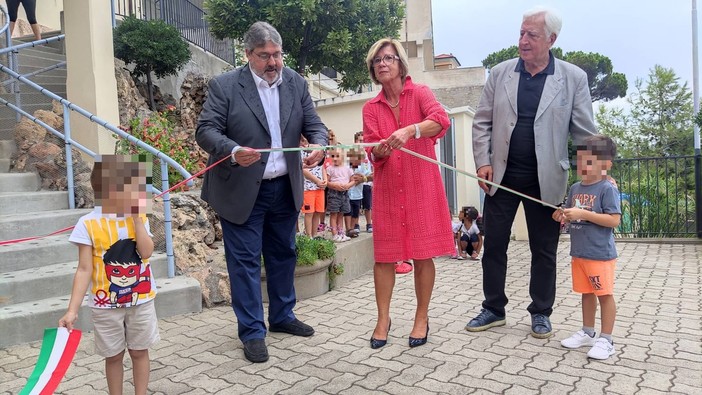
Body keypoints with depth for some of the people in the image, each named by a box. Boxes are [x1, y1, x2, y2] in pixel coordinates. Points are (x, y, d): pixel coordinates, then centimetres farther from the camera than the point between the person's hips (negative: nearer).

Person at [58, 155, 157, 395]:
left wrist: (136, 217, -19)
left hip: (141, 300, 2)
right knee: (113, 356, 15)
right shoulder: (89, 224, -14)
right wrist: (72, 310, -16)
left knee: (139, 351, 16)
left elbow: (146, 252, -18)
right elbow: (84, 269, -12)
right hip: (106, 304, -2)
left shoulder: (139, 217, -4)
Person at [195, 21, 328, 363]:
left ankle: (282, 317, 36)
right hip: (241, 190, -4)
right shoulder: (224, 86, -9)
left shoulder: (296, 83, 3)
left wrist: (318, 144, -19)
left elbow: (313, 124, 4)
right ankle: (252, 332, 17)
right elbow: (206, 130, -12)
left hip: (285, 188, 5)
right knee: (245, 261, 2)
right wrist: (233, 151, -32)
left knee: (283, 255, 17)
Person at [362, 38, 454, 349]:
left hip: (422, 186, -2)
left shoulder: (420, 93, 2)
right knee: (384, 255, 3)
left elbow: (442, 120, -18)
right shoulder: (371, 108, 10)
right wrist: (381, 150, -22)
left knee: (423, 254, 2)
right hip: (387, 189, 3)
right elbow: (372, 152, 1)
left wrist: (409, 130, -34)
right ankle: (383, 319, 17)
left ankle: (422, 319, 17)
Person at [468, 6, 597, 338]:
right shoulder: (500, 73, 4)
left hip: (544, 180, -1)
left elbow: (584, 132, 0)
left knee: (544, 250, 9)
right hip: (501, 176, 2)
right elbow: (482, 122, 6)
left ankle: (541, 313, 27)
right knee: (493, 245, 8)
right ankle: (494, 309, 24)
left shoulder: (573, 78, -1)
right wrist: (483, 162, -5)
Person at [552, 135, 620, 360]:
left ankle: (606, 340, 13)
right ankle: (587, 333, 30)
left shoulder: (607, 189, -13)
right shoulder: (575, 188, 9)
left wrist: (583, 213, -25)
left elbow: (614, 220, -20)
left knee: (604, 294, 3)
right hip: (578, 252, 7)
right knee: (586, 293, 17)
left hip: (600, 254, -7)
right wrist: (562, 216, -3)